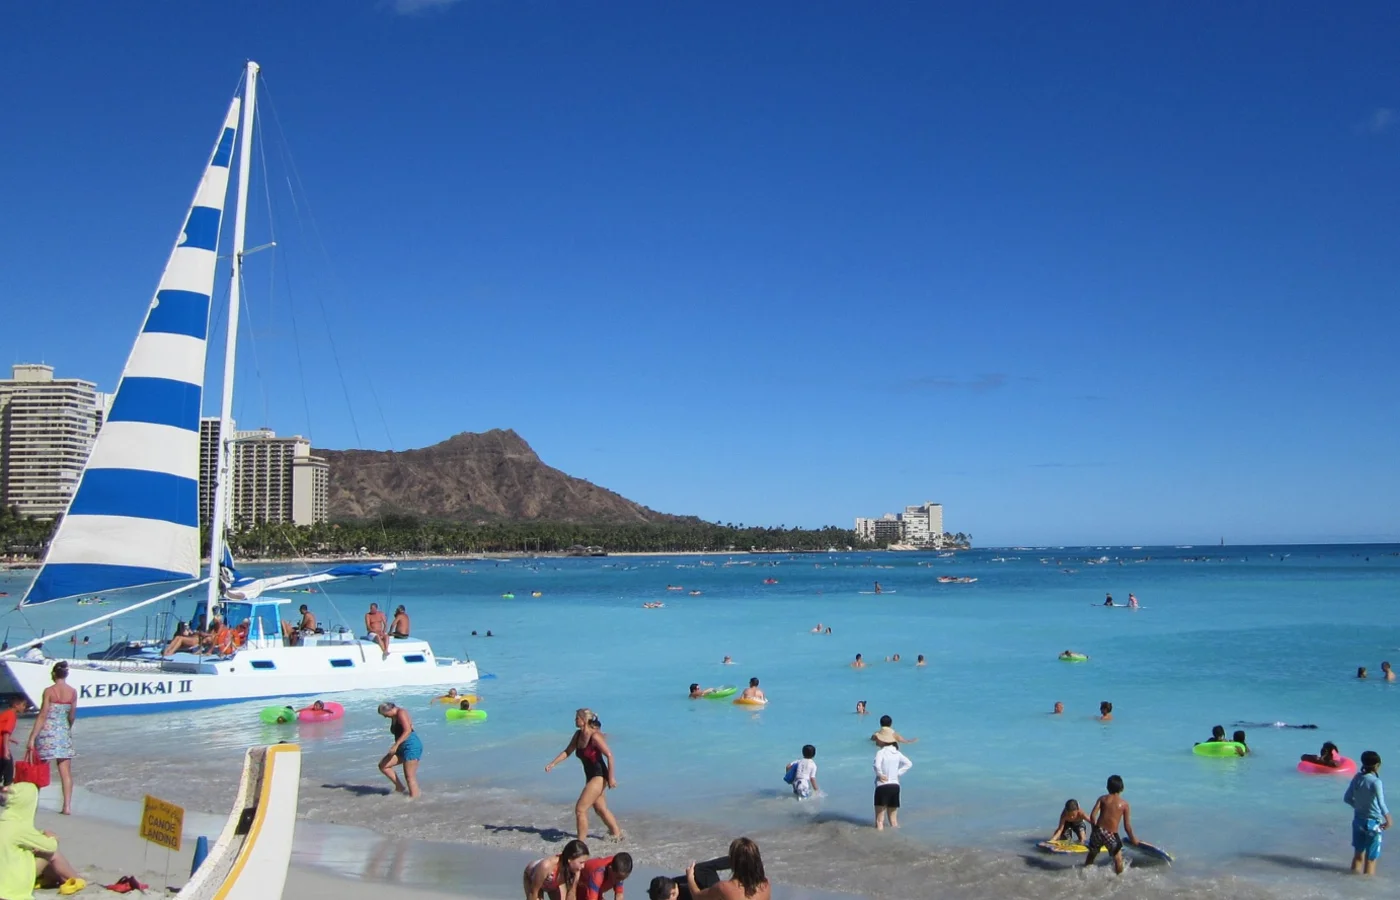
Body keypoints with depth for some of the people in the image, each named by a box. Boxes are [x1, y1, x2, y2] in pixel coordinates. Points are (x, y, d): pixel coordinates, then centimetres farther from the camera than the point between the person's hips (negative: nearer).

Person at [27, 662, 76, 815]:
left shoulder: (49, 691, -9)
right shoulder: (73, 692, 2)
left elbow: (42, 716, -13)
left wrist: (32, 737, -12)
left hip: (47, 732, -3)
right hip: (64, 733, 3)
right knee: (66, 772, 2)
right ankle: (67, 806, -2)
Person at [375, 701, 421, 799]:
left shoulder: (401, 713, -10)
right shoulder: (394, 717, 18)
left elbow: (407, 730, -22)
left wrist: (396, 745, -26)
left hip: (411, 745, -10)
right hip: (402, 747, 10)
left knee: (409, 776, -10)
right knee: (383, 765, 3)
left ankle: (414, 799, -7)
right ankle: (400, 787, 9)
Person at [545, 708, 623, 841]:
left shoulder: (595, 736, -21)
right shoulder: (578, 734, 3)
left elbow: (609, 755, -22)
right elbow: (567, 751, 15)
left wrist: (611, 778, -22)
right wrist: (552, 763, 6)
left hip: (599, 777, -9)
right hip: (591, 776, 9)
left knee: (580, 809, -11)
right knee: (601, 809, 21)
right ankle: (617, 834, 39)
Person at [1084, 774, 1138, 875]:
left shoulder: (1102, 799, 4)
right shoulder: (1124, 804, 0)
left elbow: (1092, 816, -4)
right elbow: (1127, 826, -1)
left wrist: (1094, 829, 12)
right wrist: (1132, 838, 15)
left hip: (1098, 831, 3)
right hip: (1112, 835, -3)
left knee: (1092, 854, 24)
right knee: (1118, 858, 15)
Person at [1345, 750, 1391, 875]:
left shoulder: (1357, 778, -2)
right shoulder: (1375, 782, -19)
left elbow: (1347, 798, 4)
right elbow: (1381, 805, -22)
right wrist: (1388, 820, -8)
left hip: (1358, 820, 6)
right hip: (1373, 822, -6)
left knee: (1358, 854, 19)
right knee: (1370, 859, 6)